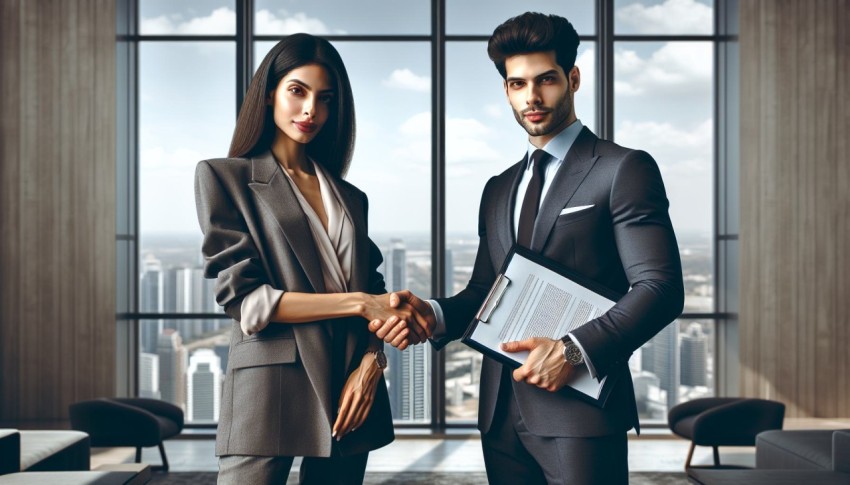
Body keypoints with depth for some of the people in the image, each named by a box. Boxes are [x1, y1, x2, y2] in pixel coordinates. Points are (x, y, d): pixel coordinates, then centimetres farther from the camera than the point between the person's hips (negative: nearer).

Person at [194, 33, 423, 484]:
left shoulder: (350, 197, 17)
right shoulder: (223, 177, 2)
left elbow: (374, 293, 13)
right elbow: (242, 297, -9)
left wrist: (371, 361, -7)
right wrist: (356, 303, -10)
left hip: (349, 392, 5)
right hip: (270, 391, -4)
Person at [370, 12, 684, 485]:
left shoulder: (624, 170, -2)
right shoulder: (498, 189, 19)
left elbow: (660, 288, -10)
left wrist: (574, 350, -22)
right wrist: (433, 315, -2)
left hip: (579, 409, -6)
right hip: (502, 412, 6)